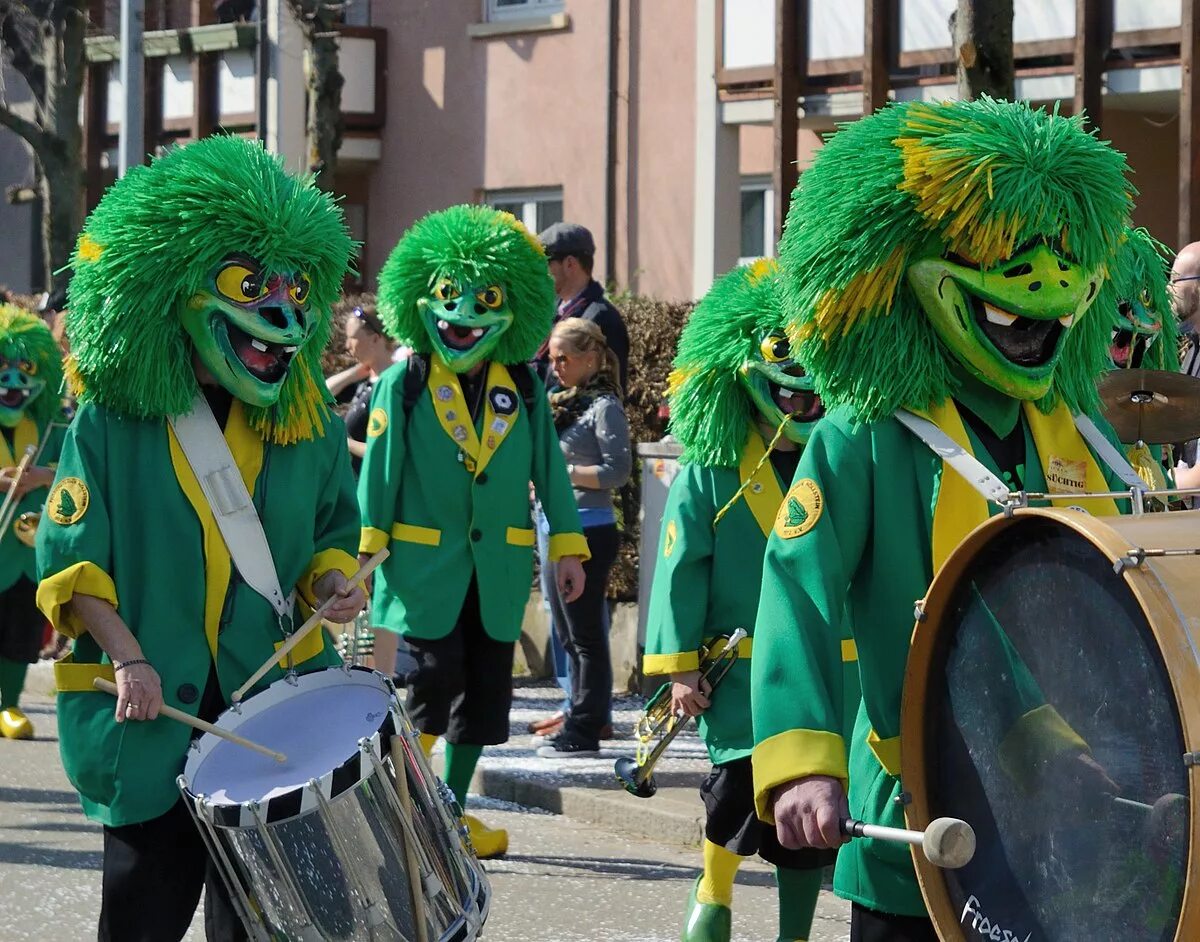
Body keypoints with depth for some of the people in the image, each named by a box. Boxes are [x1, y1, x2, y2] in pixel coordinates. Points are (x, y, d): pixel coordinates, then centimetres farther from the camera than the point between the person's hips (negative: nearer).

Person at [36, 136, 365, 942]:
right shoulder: (113, 423, -5)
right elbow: (71, 560, -6)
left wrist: (330, 579, -5)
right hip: (151, 709, -3)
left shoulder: (308, 425, 5)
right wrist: (126, 658, -18)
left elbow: (331, 530, 17)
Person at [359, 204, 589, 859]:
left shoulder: (524, 390, 7)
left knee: (485, 689, 8)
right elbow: (379, 467, -3)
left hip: (499, 564, 4)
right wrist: (367, 545, -7)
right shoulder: (403, 384, -1)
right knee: (433, 676, -10)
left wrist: (568, 547, 5)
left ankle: (453, 810, 21)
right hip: (424, 559, -4)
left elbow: (549, 468, 9)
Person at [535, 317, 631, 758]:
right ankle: (582, 716, 21)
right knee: (569, 635, 14)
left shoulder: (603, 406, -9)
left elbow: (617, 470, -16)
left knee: (585, 634, -6)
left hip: (587, 532, -9)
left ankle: (585, 731, -3)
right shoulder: (562, 403, 16)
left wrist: (562, 472, -16)